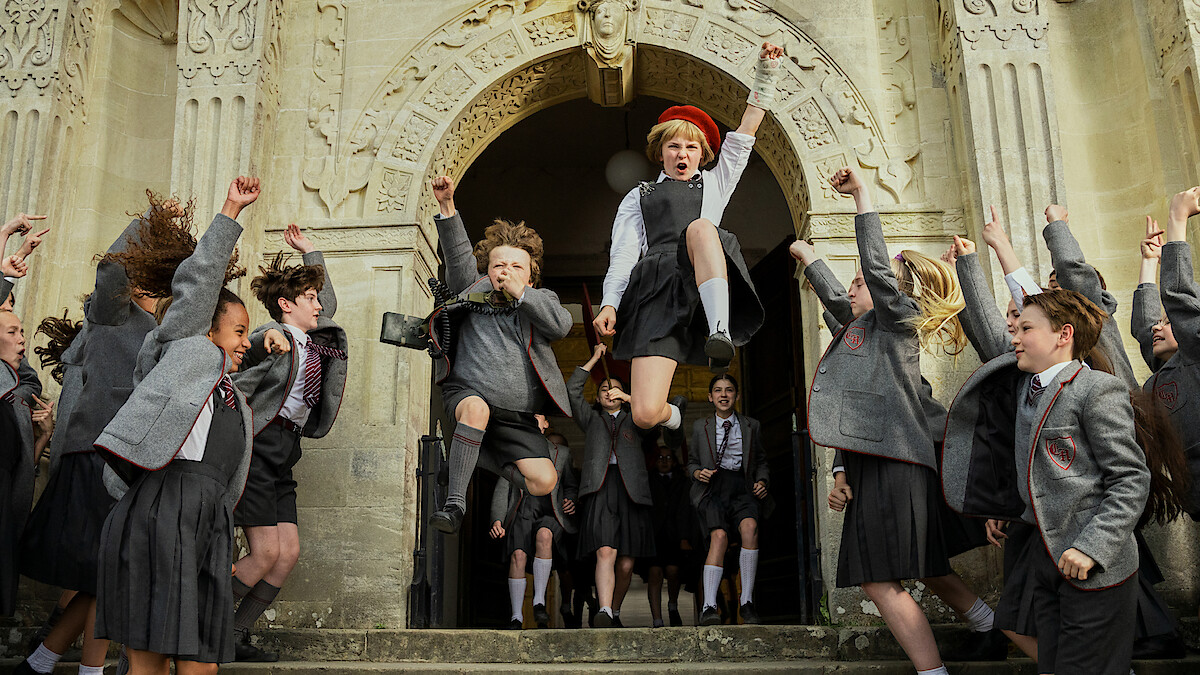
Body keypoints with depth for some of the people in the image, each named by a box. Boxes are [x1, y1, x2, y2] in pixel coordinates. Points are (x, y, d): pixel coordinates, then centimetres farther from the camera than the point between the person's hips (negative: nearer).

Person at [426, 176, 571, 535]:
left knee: (545, 482, -10)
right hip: (467, 391, -2)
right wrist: (447, 206, -18)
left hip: (517, 417, 2)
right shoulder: (475, 290, 9)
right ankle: (455, 502, -31)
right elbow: (457, 253, -6)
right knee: (476, 409, -40)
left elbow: (562, 325, -11)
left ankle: (491, 457, 21)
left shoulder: (542, 300, 11)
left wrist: (521, 293, -12)